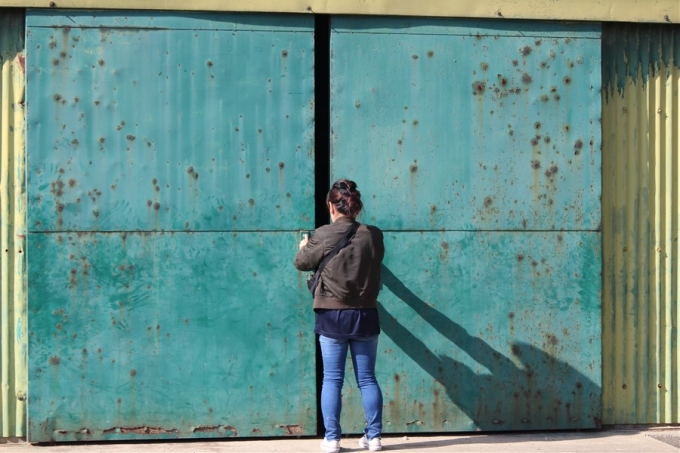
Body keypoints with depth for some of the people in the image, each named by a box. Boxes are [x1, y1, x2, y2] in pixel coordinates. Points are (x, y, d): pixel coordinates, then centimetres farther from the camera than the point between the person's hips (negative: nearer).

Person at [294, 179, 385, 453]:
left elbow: (302, 263, 6)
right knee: (367, 378, 10)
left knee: (332, 379, 5)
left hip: (332, 316, -2)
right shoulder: (374, 235, -3)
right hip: (365, 316, 2)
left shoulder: (323, 236, -10)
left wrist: (304, 246, 29)